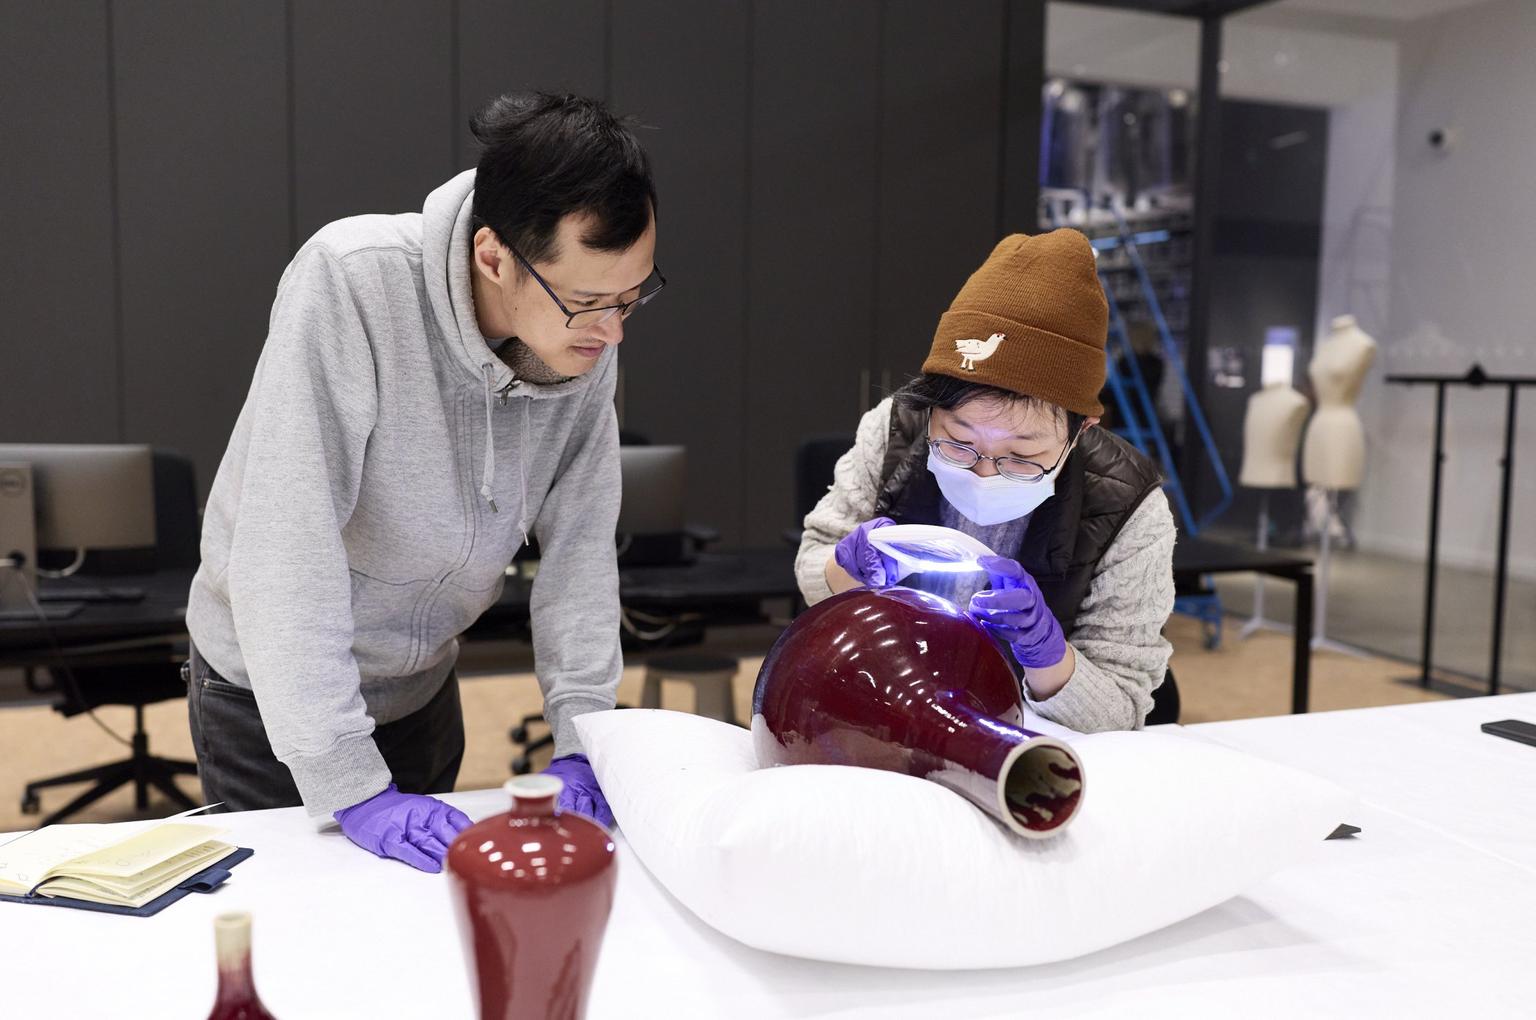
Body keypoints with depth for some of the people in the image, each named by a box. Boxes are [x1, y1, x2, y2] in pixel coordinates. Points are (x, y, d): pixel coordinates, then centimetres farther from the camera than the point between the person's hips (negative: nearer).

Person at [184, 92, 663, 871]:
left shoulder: (588, 337, -15)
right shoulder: (348, 281, -31)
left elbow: (580, 537, -10)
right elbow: (285, 544, -33)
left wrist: (580, 735, -16)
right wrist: (352, 788, -31)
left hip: (422, 680, 5)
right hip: (270, 685, -4)